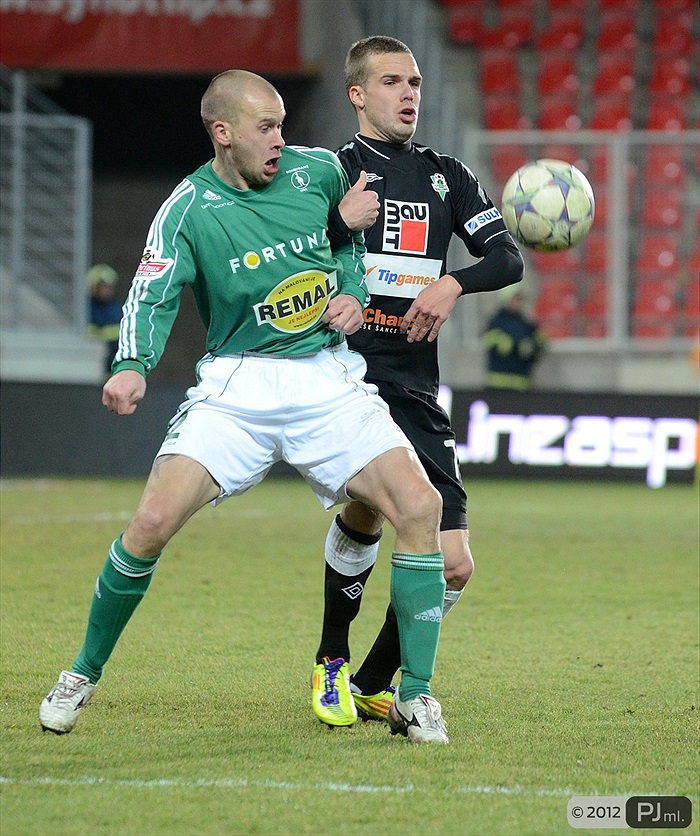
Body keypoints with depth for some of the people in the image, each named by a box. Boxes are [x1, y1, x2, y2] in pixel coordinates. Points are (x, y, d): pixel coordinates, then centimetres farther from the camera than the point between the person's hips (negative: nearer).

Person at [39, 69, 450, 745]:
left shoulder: (317, 172, 4)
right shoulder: (189, 209, -5)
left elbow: (352, 233, 24)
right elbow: (153, 295, -14)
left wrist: (354, 290, 4)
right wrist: (132, 366, -33)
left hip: (329, 378, 2)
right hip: (235, 385, -2)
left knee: (419, 506, -17)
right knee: (153, 521, -18)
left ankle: (415, 698, -6)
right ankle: (83, 675, 6)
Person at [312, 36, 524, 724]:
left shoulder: (446, 176, 17)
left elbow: (508, 257, 9)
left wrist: (452, 285, -10)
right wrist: (342, 223, -21)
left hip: (416, 390, 5)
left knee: (453, 564, -1)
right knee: (367, 505, -29)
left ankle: (373, 684, 18)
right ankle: (332, 657, -6)